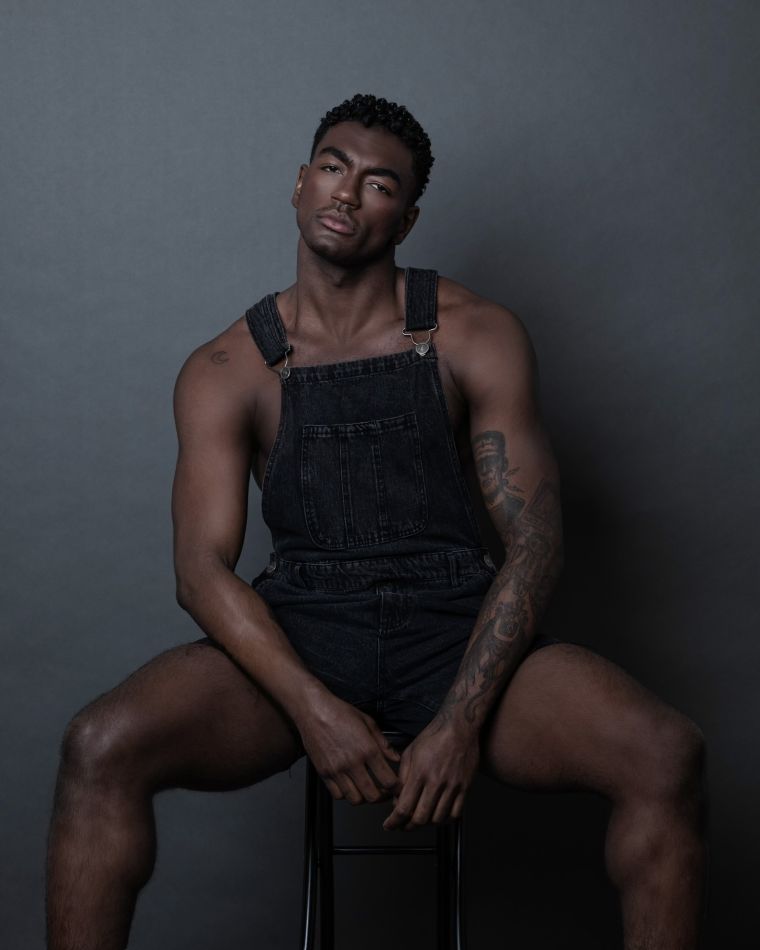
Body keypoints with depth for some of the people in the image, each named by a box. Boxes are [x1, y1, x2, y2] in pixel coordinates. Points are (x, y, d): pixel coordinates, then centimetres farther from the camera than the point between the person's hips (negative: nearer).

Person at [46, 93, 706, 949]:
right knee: (100, 748, -28)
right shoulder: (227, 371, 5)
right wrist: (314, 708, -20)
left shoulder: (476, 339, 4)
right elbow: (202, 567, -3)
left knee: (666, 757, -26)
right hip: (298, 630, 0)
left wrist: (462, 720, -15)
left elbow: (533, 538, -2)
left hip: (456, 625, 0)